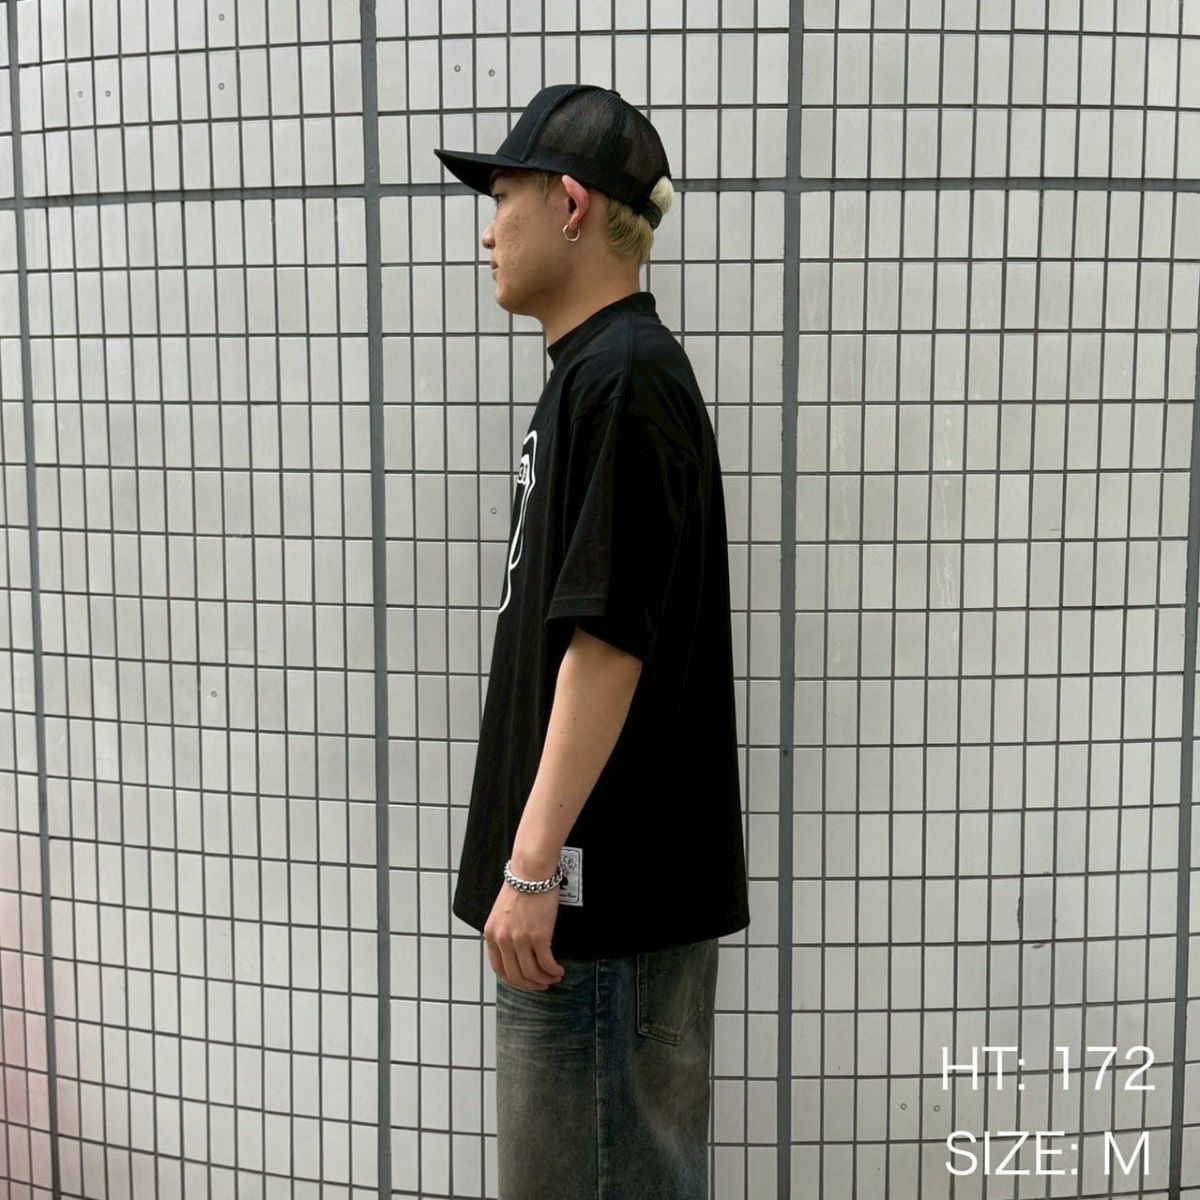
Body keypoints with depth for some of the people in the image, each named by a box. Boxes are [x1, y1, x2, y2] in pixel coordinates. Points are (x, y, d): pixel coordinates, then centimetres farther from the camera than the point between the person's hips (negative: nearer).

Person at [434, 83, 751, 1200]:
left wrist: (532, 866, -20)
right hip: (605, 877, 10)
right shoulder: (590, 373, 14)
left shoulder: (625, 378, -17)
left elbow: (608, 643, -23)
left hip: (609, 888, -10)